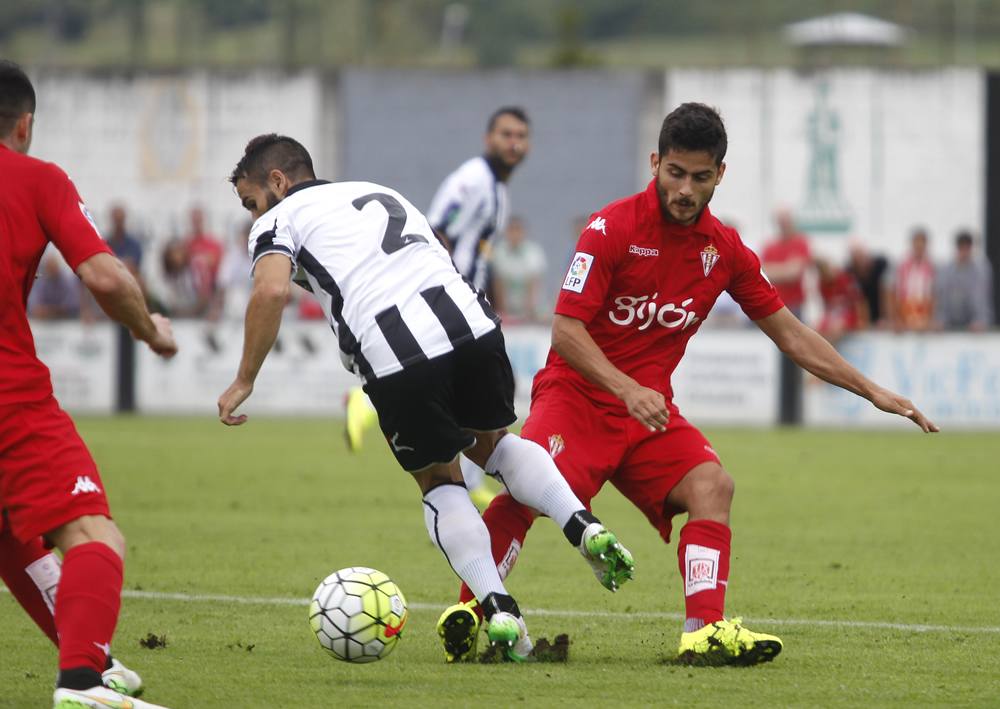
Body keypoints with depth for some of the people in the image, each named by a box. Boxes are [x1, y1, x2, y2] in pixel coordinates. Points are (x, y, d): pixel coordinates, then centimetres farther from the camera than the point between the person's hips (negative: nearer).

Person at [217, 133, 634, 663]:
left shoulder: (279, 219, 16)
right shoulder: (382, 193, 35)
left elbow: (271, 291, -5)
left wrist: (244, 381, 1)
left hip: (394, 355, -4)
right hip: (469, 319, 4)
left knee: (439, 481, 17)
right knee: (491, 444, 29)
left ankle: (499, 608, 4)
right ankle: (581, 525, 6)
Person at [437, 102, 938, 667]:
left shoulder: (724, 249, 5)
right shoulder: (612, 228, -10)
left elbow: (789, 334, 14)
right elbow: (566, 329, -14)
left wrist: (874, 392, 11)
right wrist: (627, 390, -27)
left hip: (649, 409, 5)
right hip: (576, 394, -5)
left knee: (711, 484, -21)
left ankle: (705, 633, -25)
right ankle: (468, 610, -17)